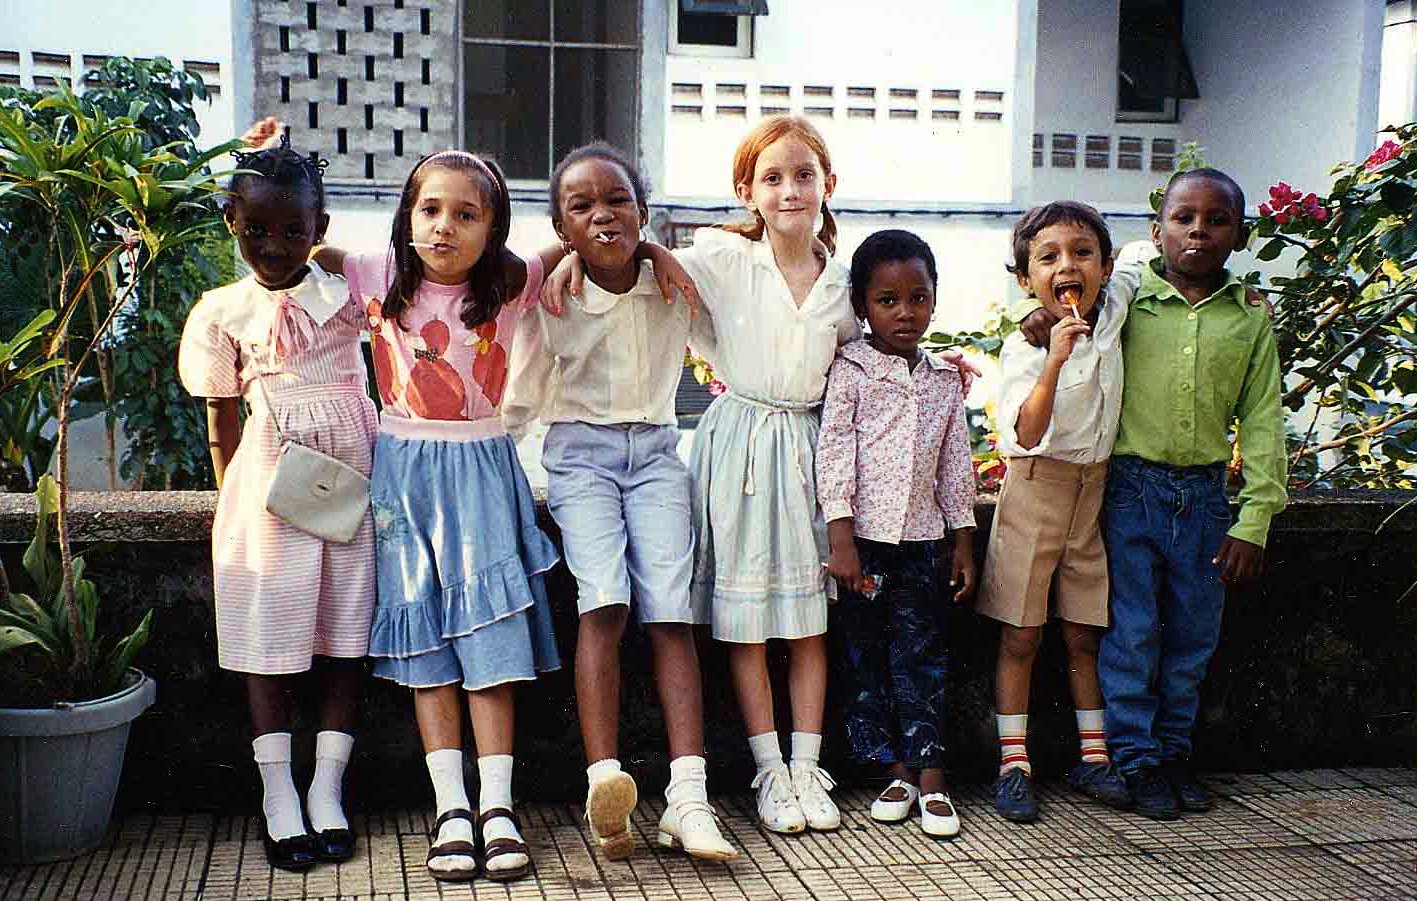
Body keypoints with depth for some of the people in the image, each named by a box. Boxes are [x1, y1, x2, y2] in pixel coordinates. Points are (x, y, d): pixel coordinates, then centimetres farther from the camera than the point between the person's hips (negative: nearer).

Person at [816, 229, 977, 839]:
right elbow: (834, 451, -7)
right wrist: (841, 537, -13)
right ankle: (899, 771, 15)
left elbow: (956, 463, 13)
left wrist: (963, 540, 11)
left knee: (920, 656, 3)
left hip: (922, 537, 2)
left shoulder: (944, 380, 9)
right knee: (867, 657, 4)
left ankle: (930, 776, 6)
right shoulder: (851, 371, -3)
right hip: (865, 536, -2)